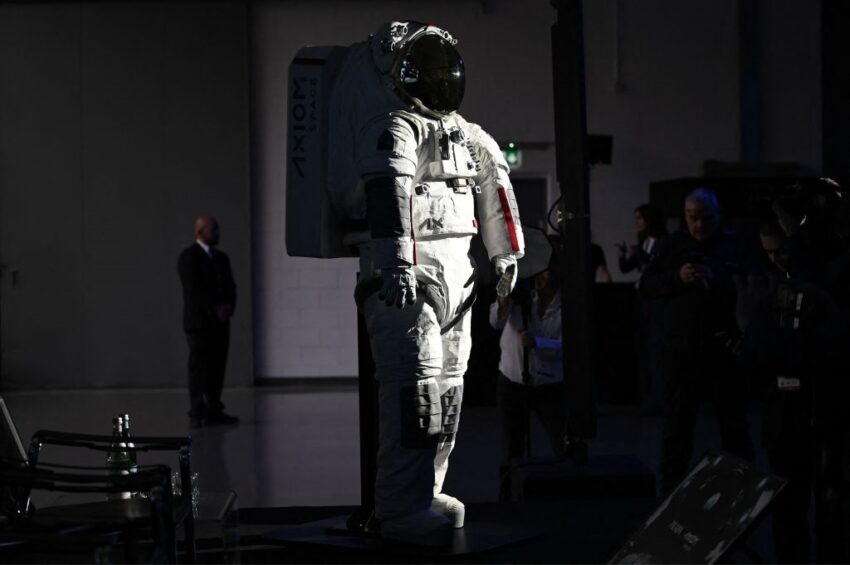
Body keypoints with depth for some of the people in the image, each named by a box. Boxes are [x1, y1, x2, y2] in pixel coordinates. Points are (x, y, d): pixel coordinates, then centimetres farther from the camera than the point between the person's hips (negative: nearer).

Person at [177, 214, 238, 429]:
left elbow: (230, 286, 14)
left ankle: (214, 411, 7)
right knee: (199, 368, -7)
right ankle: (197, 414, -6)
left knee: (217, 368, 4)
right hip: (199, 322, -7)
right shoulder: (188, 257, -5)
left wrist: (228, 307, -4)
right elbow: (194, 290, -13)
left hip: (220, 322, 7)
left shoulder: (221, 257, 18)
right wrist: (216, 309, -14)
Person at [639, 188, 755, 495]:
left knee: (734, 424, 7)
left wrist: (716, 280, -25)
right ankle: (670, 490, 19)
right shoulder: (674, 246, 9)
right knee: (676, 426, 9)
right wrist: (678, 278, -13)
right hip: (681, 351, 2)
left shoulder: (734, 246, 2)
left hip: (724, 351, -2)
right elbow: (646, 286, 3)